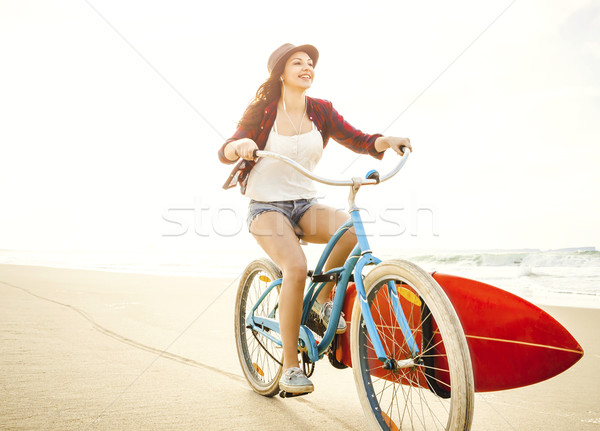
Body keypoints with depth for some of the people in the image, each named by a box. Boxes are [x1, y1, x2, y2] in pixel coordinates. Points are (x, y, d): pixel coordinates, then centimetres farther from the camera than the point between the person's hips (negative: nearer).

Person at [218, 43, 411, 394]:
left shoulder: (320, 111, 5)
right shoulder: (263, 111, -4)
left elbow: (358, 140, -1)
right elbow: (225, 152, -12)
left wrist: (386, 141, -22)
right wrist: (240, 145, -36)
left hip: (306, 204, 3)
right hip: (267, 206, -3)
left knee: (352, 229, -29)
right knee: (296, 267, -29)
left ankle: (324, 298, -2)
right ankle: (290, 367, -14)